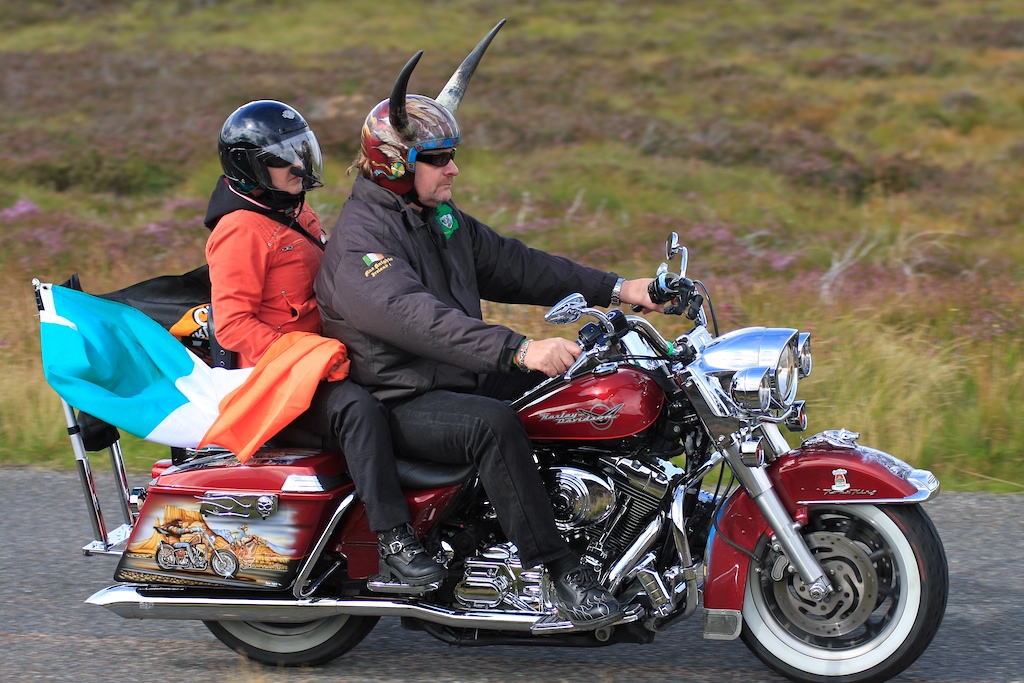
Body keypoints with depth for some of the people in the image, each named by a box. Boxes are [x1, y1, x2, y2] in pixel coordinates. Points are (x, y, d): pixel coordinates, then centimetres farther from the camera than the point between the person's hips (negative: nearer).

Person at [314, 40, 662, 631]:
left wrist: (614, 289, 4)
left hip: (464, 380, 9)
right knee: (493, 423, -35)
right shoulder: (359, 242, -18)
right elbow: (419, 319, -33)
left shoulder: (443, 221, 14)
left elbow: (513, 265, 14)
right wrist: (519, 351, -43)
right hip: (401, 402, -9)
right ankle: (559, 570, -34)